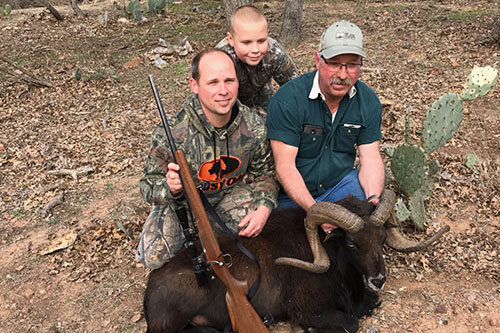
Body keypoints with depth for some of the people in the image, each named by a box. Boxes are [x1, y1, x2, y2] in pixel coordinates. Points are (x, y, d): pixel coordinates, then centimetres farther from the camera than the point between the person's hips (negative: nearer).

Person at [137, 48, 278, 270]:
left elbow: (264, 174, -3)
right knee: (155, 257, -18)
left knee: (251, 228, -23)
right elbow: (150, 187, -19)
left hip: (229, 193, 3)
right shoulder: (171, 134, -31)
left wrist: (264, 208, -22)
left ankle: (206, 228, 10)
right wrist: (170, 187, -43)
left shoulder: (254, 127, -20)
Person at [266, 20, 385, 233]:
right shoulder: (287, 100, -20)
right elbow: (285, 166, -22)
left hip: (341, 183, 4)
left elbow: (370, 158, -4)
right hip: (292, 193, -3)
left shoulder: (368, 102, -3)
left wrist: (374, 198, -25)